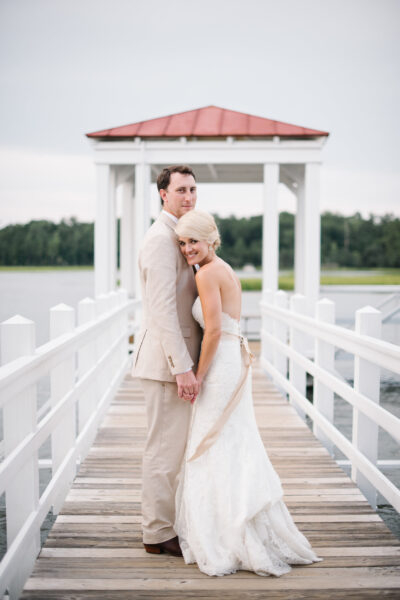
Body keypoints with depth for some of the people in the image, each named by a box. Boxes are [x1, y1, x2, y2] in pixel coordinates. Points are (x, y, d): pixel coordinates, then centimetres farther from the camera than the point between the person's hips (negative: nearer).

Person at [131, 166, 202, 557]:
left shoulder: (176, 236, 17)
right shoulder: (161, 238, -15)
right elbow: (162, 309, -22)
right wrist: (182, 368, -24)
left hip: (176, 358, 10)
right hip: (167, 361, -10)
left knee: (170, 446, 17)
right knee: (165, 448, -2)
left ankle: (162, 523, 29)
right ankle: (159, 533, 10)